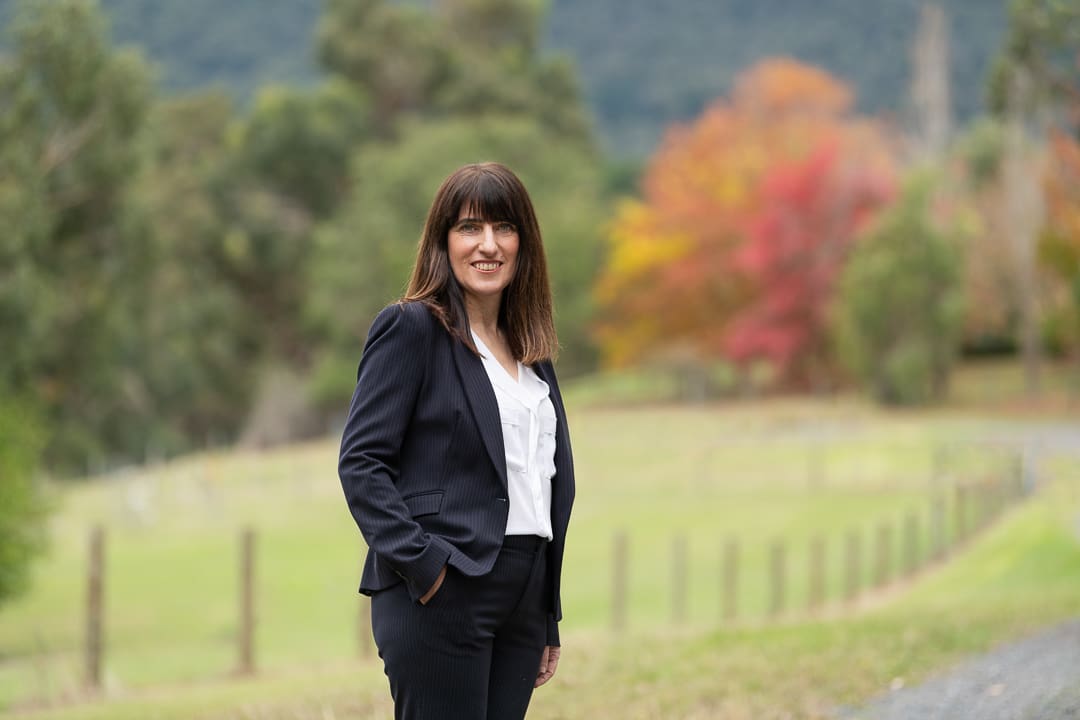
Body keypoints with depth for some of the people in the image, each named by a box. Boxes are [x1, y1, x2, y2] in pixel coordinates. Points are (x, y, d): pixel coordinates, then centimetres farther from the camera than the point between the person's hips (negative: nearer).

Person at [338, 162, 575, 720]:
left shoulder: (532, 351, 18)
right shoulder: (410, 329, -2)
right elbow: (360, 462, -9)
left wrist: (549, 620, 17)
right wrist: (422, 563, -18)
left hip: (521, 600, 7)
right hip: (441, 594, -7)